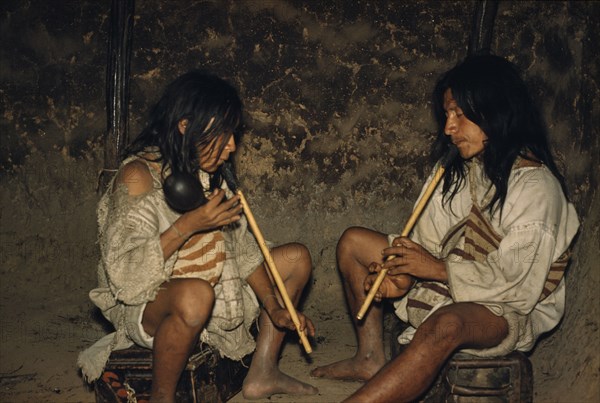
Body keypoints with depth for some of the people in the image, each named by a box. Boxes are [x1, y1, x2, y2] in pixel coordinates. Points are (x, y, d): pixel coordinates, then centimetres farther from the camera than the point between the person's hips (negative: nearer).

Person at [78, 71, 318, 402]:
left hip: (214, 292, 8)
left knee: (297, 258, 7)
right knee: (195, 294, -41)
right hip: (143, 306, -8)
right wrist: (189, 224, -32)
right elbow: (122, 272, -27)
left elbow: (241, 247, 4)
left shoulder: (209, 174, 3)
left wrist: (273, 307, -4)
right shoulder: (138, 175, -20)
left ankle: (262, 374, 9)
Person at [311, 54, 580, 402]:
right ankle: (372, 358, 4)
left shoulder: (535, 187, -19)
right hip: (447, 282, 9)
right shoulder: (461, 167, 5)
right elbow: (432, 238, 5)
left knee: (445, 324, -43)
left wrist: (437, 268, -20)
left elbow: (518, 285, -23)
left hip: (509, 311, -9)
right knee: (353, 242, 6)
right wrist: (406, 274, -14)